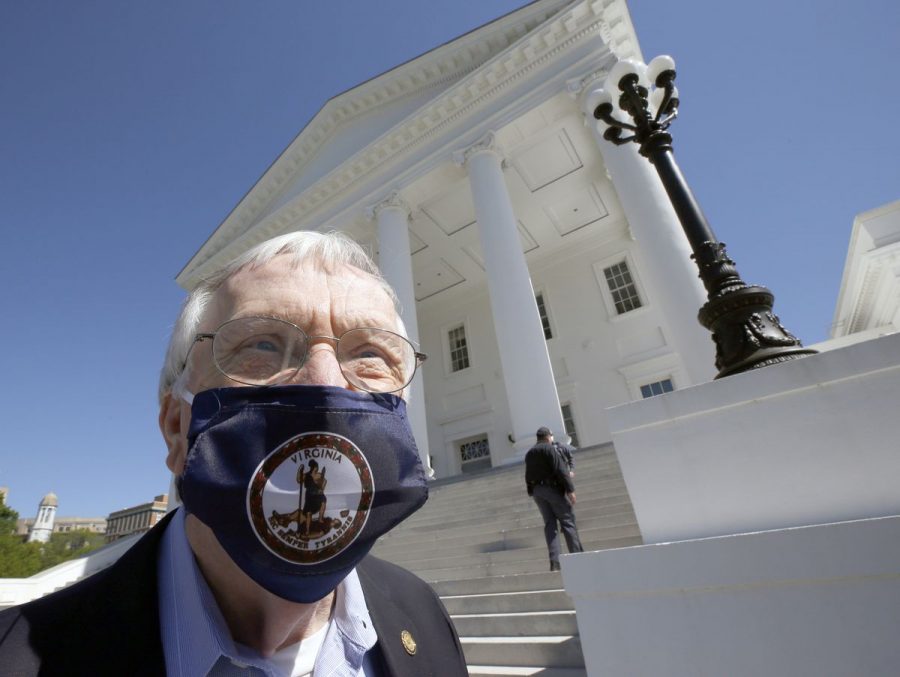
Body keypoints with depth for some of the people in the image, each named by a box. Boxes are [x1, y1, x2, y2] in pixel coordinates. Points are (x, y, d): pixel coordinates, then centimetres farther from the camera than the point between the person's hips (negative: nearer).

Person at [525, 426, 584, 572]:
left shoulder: (529, 454, 15)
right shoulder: (549, 449, -8)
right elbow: (560, 470, -16)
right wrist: (570, 489, -15)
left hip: (537, 490, 6)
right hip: (552, 487, -6)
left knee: (549, 524, 6)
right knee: (567, 521, 3)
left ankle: (554, 562, 0)